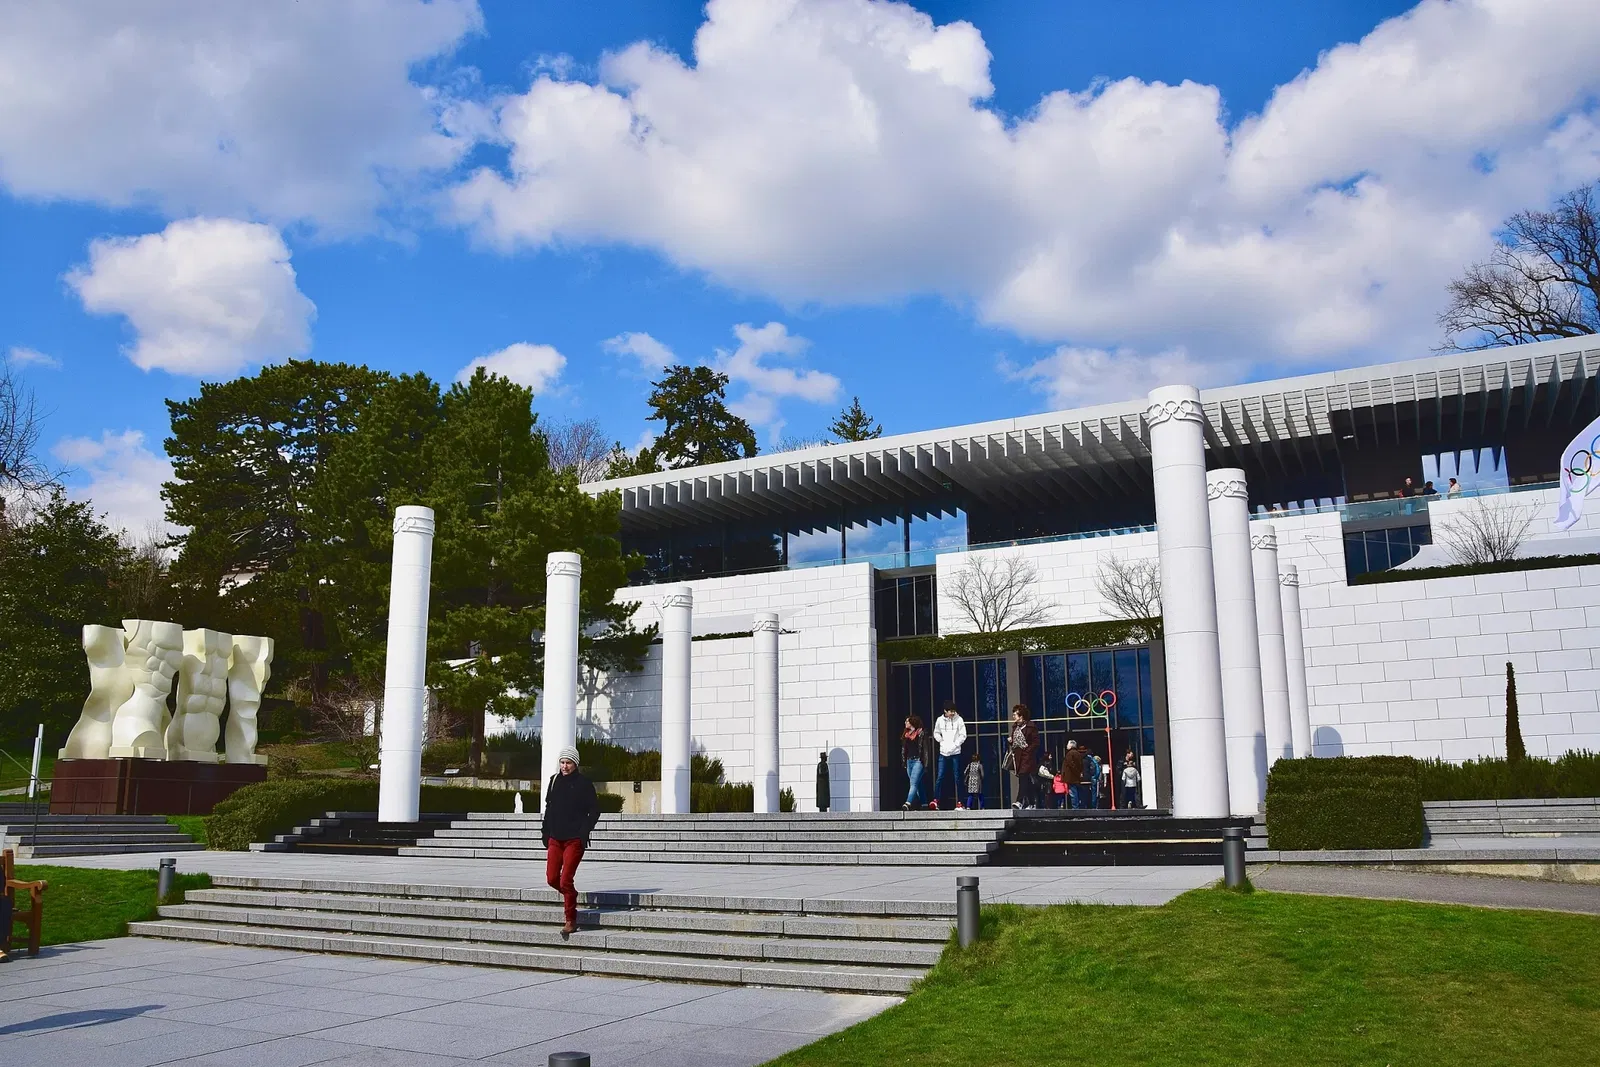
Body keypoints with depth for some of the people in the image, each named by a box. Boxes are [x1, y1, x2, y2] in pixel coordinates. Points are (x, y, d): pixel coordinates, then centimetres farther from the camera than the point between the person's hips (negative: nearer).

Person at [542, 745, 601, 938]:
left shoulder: (584, 783, -5)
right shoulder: (554, 781, 10)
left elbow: (595, 810, -3)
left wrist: (585, 831, -12)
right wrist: (545, 830, 11)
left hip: (575, 839, -5)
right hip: (555, 838, 5)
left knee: (565, 880, -9)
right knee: (552, 878, 2)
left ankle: (571, 920, 2)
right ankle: (571, 896, 32)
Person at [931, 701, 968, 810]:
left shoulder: (959, 720, -4)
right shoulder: (940, 720, 3)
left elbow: (963, 735, -4)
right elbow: (936, 733, 16)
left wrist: (954, 745, -11)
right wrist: (942, 741, 2)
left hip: (955, 752, -2)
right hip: (943, 752, 2)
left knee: (957, 778, 2)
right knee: (940, 777, -4)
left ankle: (959, 803, 6)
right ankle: (936, 801, -5)